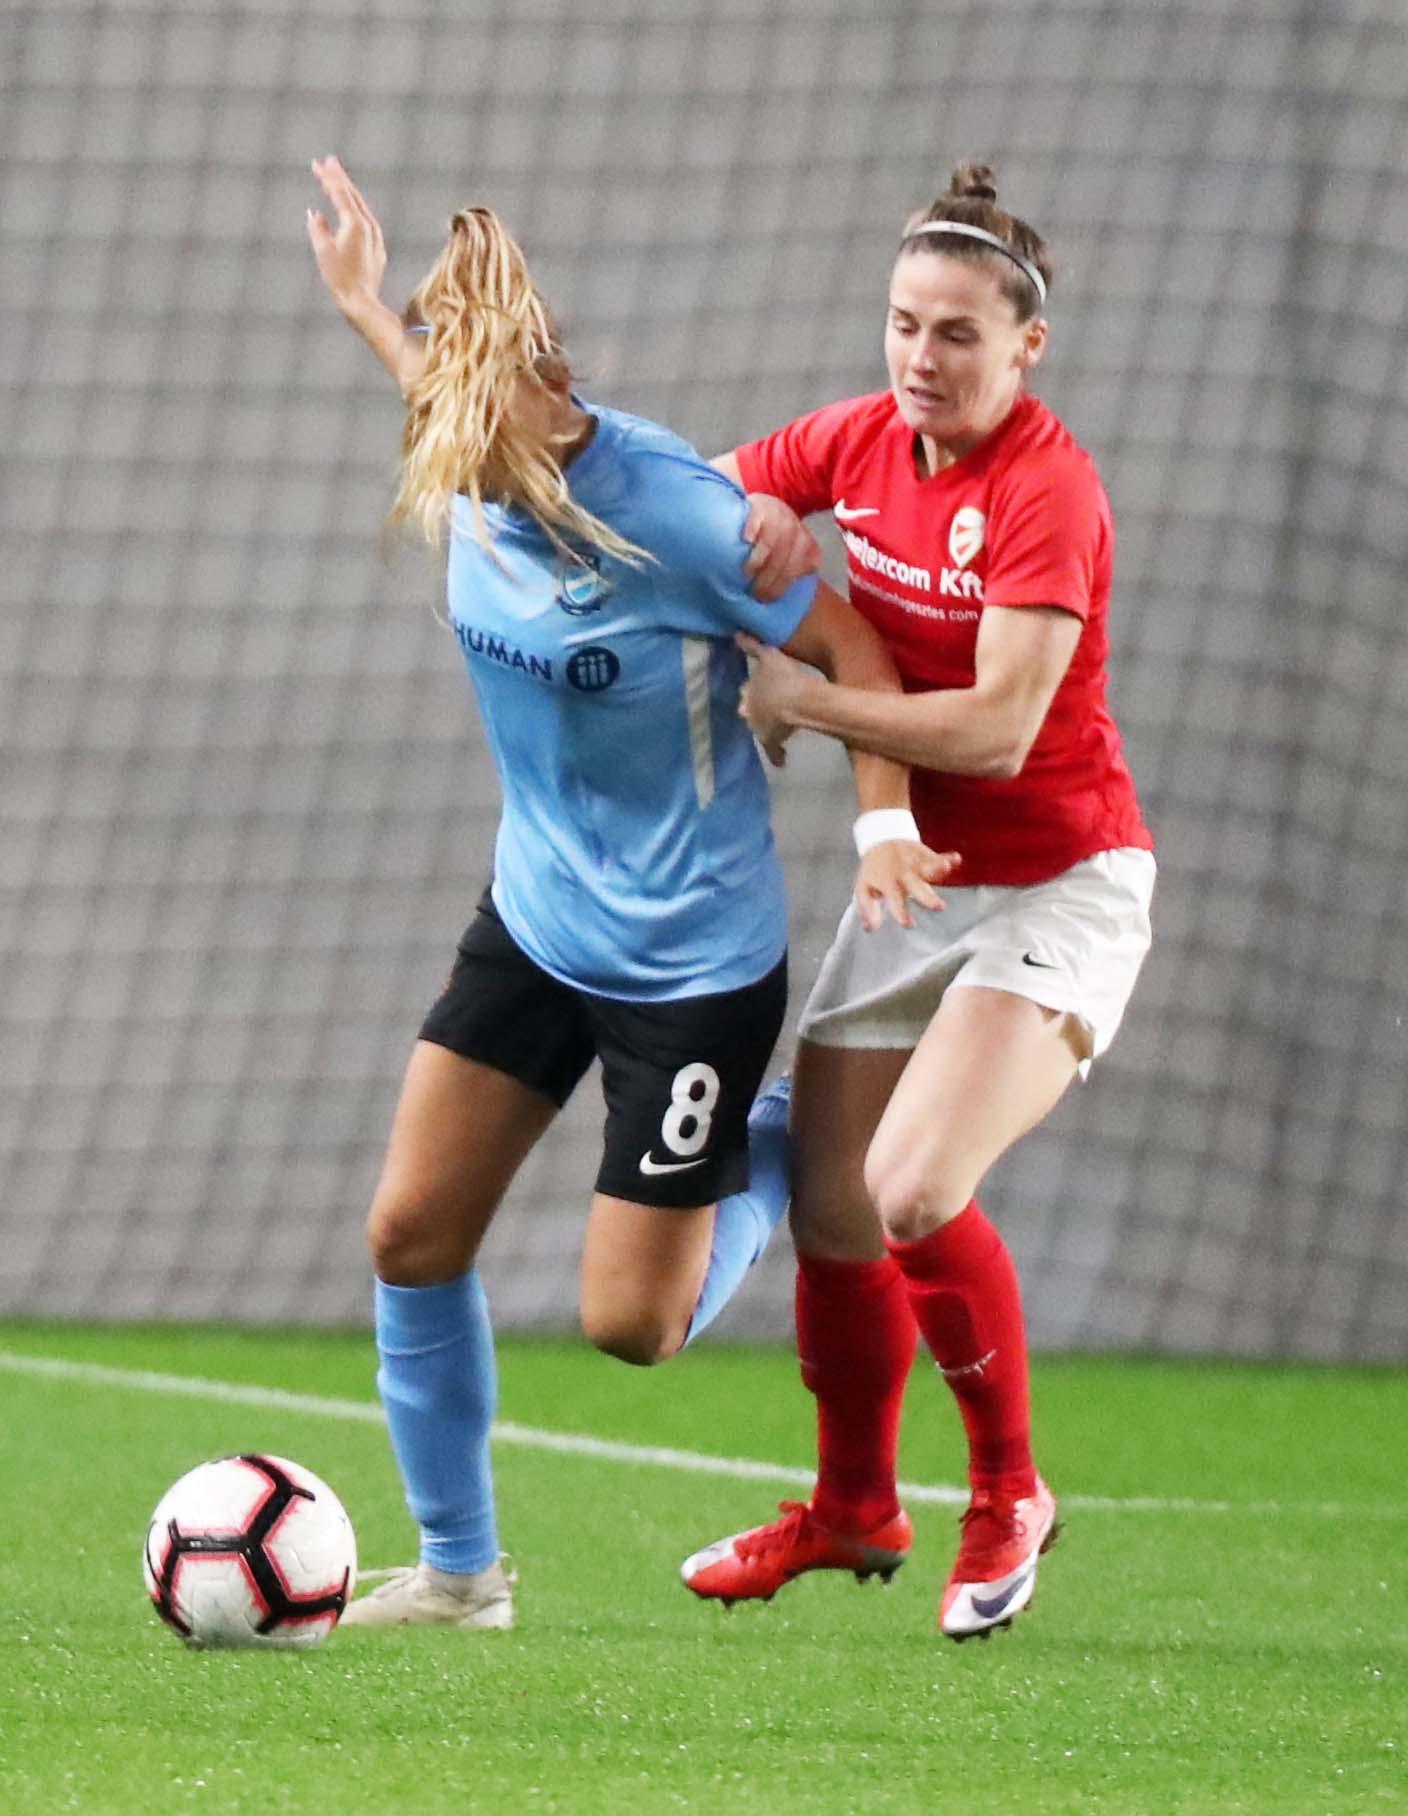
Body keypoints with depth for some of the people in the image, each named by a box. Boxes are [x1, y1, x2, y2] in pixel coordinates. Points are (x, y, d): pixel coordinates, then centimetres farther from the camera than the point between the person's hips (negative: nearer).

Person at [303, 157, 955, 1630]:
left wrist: (885, 824, -22)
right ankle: (456, 1565, 14)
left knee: (630, 1322, -2)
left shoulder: (675, 511, -26)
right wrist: (363, 307, 20)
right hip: (534, 918, 6)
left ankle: (773, 1160, 30)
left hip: (695, 957, -6)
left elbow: (849, 646, -14)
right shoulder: (471, 478, -8)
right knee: (411, 1232, -2)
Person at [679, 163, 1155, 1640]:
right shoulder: (865, 440, 0)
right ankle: (852, 1508, 31)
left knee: (913, 1187, -24)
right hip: (914, 886, 7)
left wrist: (804, 698, -22)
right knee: (830, 1211, 7)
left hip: (1058, 890, -7)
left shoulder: (1047, 492, -20)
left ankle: (1008, 1495, -2)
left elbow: (997, 729, -28)